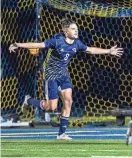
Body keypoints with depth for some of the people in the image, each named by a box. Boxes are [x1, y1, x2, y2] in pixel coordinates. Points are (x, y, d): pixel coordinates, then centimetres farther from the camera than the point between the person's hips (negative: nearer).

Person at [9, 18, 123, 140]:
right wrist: (19, 45, -26)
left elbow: (91, 50, 13)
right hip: (52, 74, -6)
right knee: (52, 107, -6)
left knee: (68, 102, -5)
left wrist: (109, 51, 16)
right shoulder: (57, 41, -19)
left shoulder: (77, 43, -2)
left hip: (64, 75, 6)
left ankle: (62, 133, 4)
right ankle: (29, 100, 23)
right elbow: (38, 45, -20)